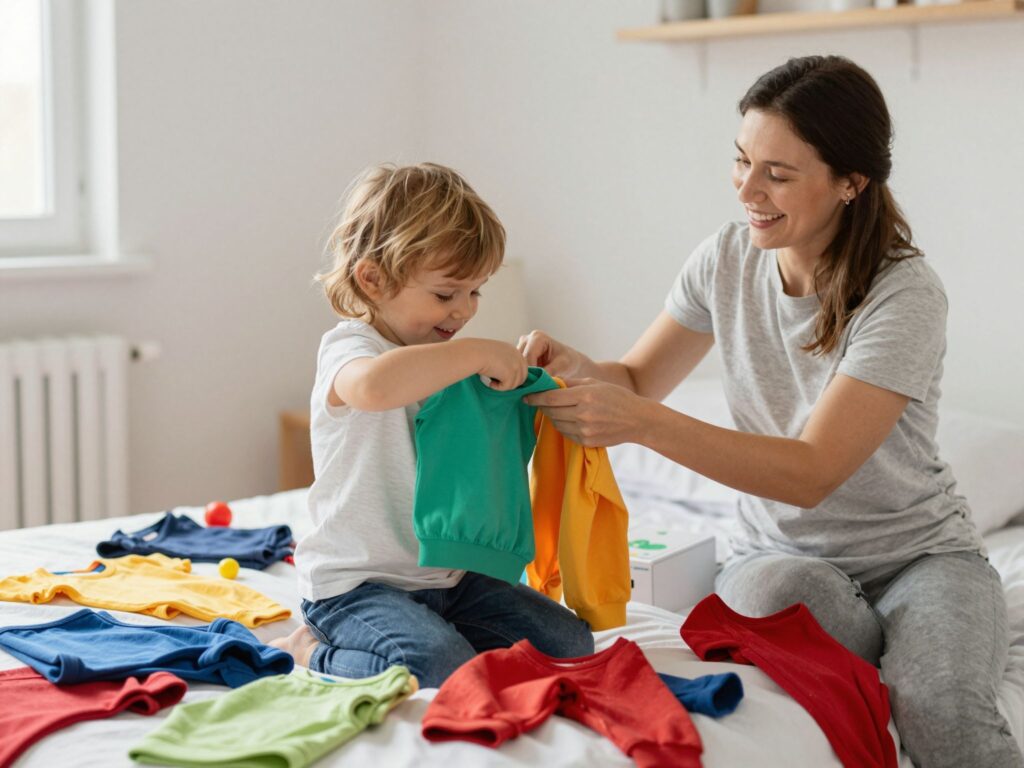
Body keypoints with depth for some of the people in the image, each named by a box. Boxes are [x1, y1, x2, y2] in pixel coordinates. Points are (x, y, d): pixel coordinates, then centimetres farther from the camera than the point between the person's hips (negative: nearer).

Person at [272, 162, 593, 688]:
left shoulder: (448, 361, 13)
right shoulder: (347, 348, -14)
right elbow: (376, 386, -42)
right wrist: (477, 354, -32)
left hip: (449, 576, 8)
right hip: (357, 582, -8)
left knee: (569, 642, -1)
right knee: (445, 672, -30)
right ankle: (312, 653, -5)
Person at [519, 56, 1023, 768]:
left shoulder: (904, 296, -20)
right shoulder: (727, 259, -4)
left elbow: (812, 474, -28)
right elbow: (638, 379, 7)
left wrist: (642, 423, -37)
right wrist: (576, 367, -17)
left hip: (919, 554, -4)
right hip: (782, 549, 5)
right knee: (769, 590, -34)